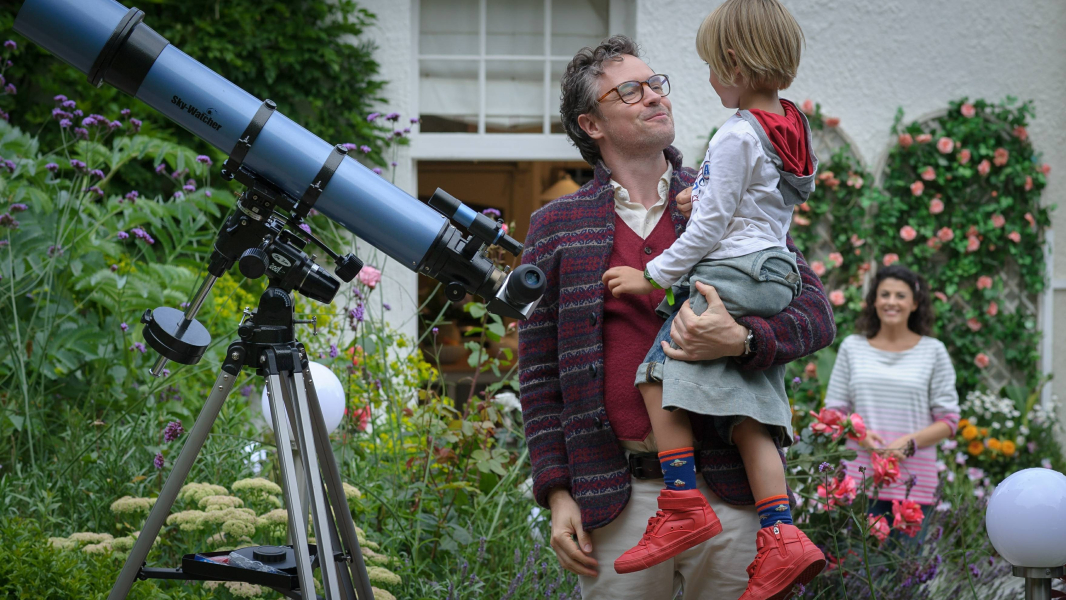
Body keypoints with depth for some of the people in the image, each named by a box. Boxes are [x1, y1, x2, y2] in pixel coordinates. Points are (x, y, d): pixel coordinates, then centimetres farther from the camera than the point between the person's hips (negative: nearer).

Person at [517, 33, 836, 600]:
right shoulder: (556, 228, 8)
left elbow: (816, 312, 6)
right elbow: (539, 374, 9)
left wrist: (739, 340, -14)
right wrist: (557, 492, 0)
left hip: (726, 487, 1)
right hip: (616, 502, 0)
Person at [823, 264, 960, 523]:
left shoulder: (933, 351, 9)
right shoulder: (852, 348, 13)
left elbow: (949, 420, 6)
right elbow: (834, 410, 14)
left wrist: (909, 442, -11)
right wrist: (859, 434, -7)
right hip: (861, 476, 1)